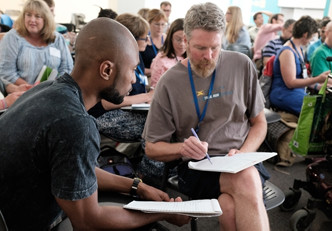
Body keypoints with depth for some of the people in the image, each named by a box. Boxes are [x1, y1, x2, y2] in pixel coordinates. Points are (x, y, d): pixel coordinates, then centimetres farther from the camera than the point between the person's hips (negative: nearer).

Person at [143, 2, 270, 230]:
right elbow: (152, 148, 2)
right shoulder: (169, 83, -3)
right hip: (196, 167, 0)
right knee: (247, 181, -32)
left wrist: (243, 155, -9)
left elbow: (259, 123, 11)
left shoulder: (242, 65, 2)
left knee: (231, 208, -34)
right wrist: (182, 148, -19)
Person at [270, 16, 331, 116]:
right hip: (284, 96, -9)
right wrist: (317, 80, -21)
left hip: (298, 92, 9)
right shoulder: (287, 52, -14)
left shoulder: (299, 49, 17)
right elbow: (290, 83, -18)